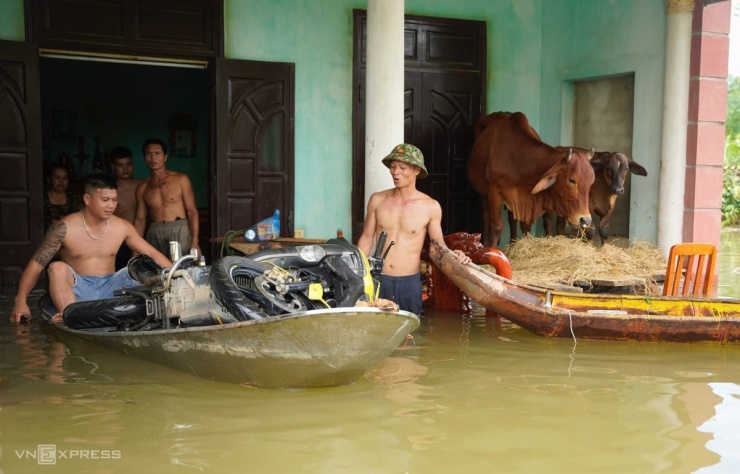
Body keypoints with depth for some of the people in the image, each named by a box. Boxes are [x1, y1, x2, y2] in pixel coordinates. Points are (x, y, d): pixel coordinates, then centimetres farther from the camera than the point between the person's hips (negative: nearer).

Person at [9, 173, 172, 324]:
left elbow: (152, 254, 4)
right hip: (77, 290, -2)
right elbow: (36, 263, -10)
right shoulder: (65, 227, -9)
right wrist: (21, 301, -22)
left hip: (109, 289, 3)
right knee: (57, 268, -29)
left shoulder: (122, 227, 0)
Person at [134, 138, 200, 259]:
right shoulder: (142, 188, 12)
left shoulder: (181, 180, 3)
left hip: (179, 232, -2)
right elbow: (140, 220, 13)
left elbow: (192, 212, -1)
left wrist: (195, 242, -10)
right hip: (154, 235, 2)